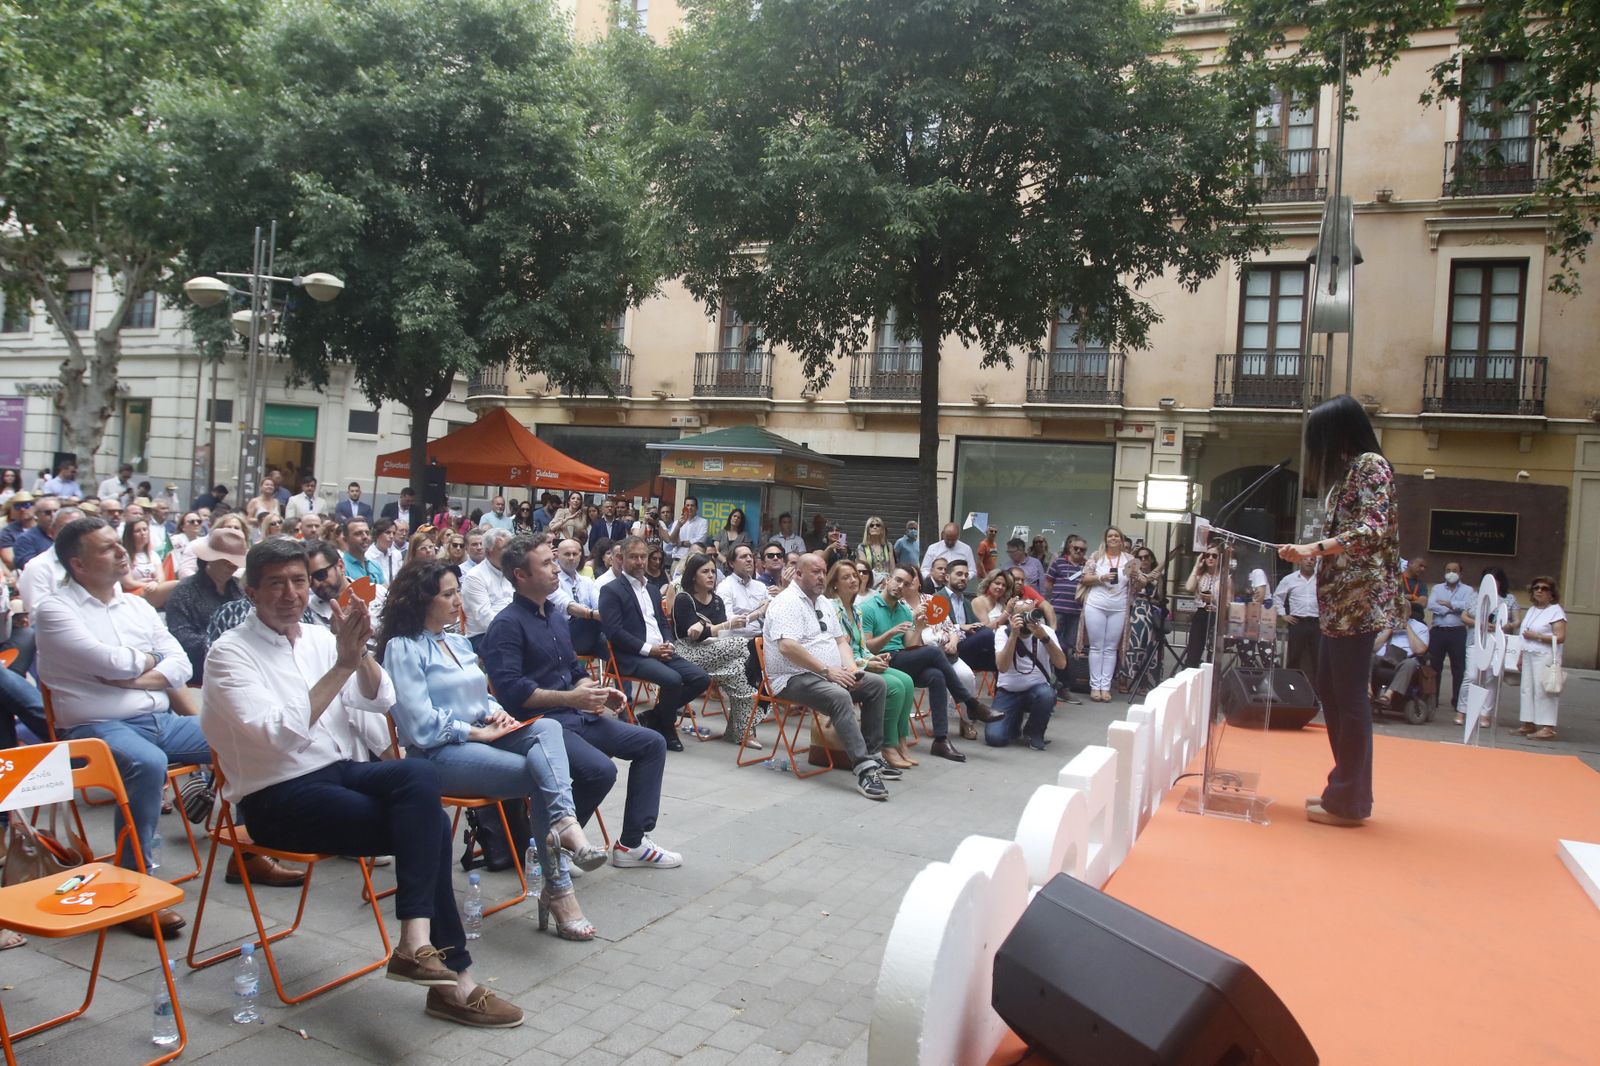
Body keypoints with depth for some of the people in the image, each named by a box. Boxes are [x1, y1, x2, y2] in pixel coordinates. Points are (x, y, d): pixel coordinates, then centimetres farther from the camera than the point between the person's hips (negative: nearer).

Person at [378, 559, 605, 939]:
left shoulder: (460, 643, 22)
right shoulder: (403, 648, -4)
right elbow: (421, 726, -12)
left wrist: (496, 711, 4)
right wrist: (478, 732, -12)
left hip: (480, 737, 7)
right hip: (439, 754, -7)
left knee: (547, 727, -26)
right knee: (540, 774, -27)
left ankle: (564, 823, -44)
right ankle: (558, 889, -28)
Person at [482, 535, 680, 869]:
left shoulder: (556, 617, 17)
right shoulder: (507, 625, -11)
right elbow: (511, 690, -22)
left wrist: (598, 692, 3)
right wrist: (570, 698, -22)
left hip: (576, 716, 9)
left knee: (652, 744, 1)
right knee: (600, 769, -31)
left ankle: (632, 842, 5)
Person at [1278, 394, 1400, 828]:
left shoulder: (1371, 465, -9)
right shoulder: (1346, 472, 19)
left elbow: (1374, 531, -21)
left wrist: (1314, 548, -25)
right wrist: (1308, 553, 14)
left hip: (1359, 600, -10)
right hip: (1338, 600, 10)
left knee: (1350, 696, -5)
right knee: (1330, 691, 13)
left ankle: (1350, 801, 3)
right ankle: (1346, 789, 23)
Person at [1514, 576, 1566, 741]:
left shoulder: (1556, 611, -6)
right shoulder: (1531, 610, 17)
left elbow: (1560, 637, -15)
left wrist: (1536, 636, -15)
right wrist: (1521, 656, 18)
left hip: (1545, 658, -8)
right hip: (1529, 656, 8)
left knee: (1543, 690, -9)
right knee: (1527, 689, 8)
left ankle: (1548, 728, -8)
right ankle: (1528, 724, 13)